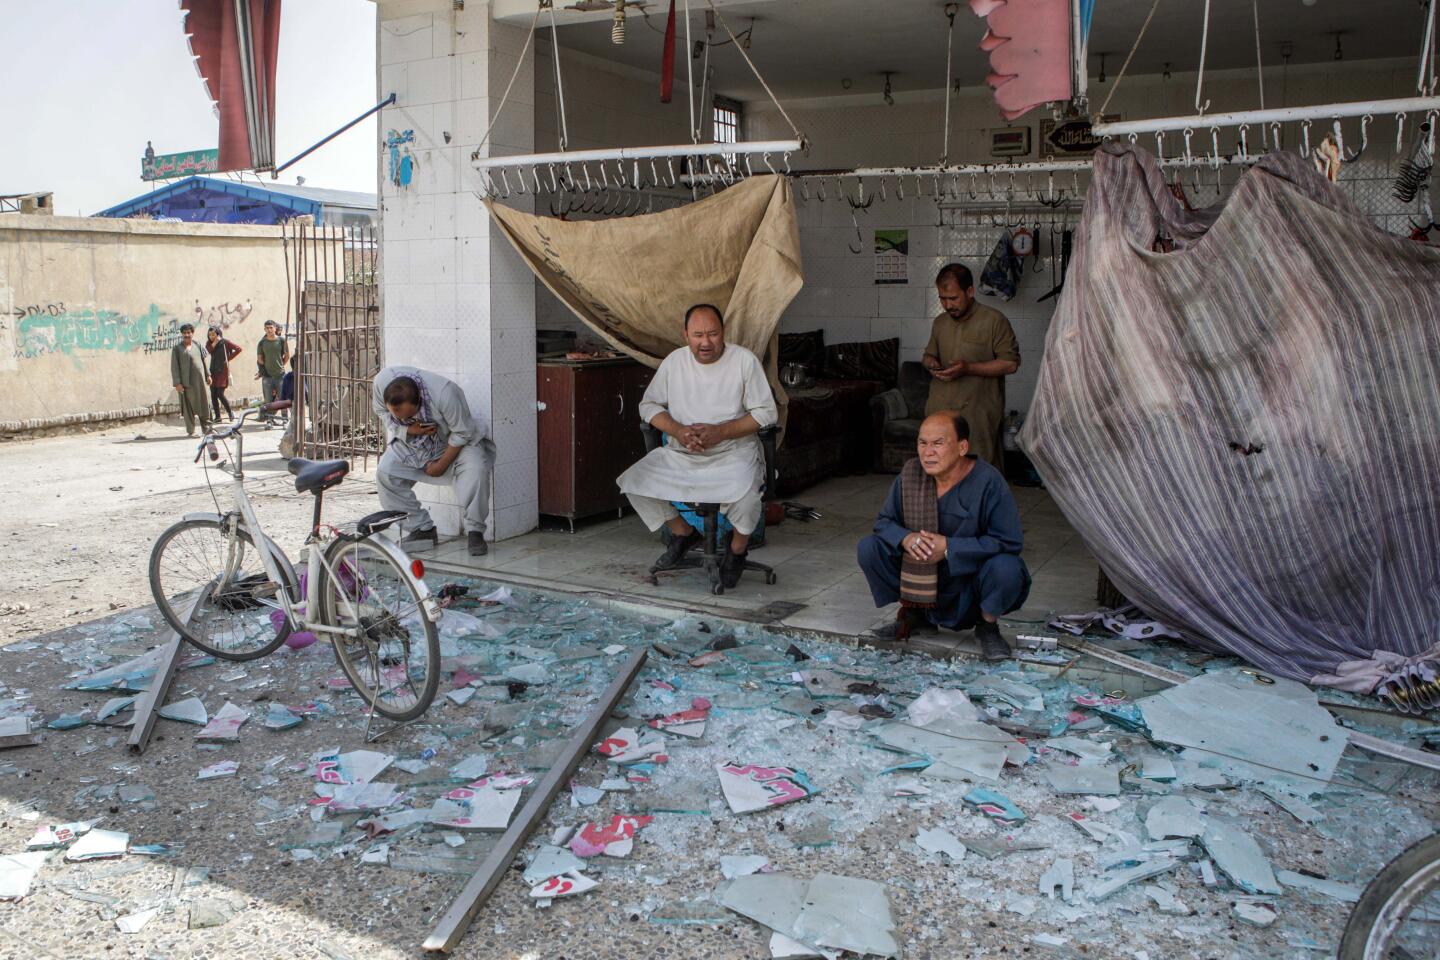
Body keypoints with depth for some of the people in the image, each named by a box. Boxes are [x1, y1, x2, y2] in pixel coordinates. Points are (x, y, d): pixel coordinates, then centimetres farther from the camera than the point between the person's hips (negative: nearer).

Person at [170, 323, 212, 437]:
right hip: (186, 381, -4)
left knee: (204, 405, 5)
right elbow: (174, 367, -4)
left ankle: (206, 428, 15)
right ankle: (191, 431, 4)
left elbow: (203, 360, 20)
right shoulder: (177, 348, -1)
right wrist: (177, 383, -11)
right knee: (188, 406, -1)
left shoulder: (197, 345, 12)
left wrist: (207, 375, 18)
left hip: (200, 380, 4)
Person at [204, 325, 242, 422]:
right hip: (213, 371, 5)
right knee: (213, 395, 1)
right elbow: (207, 351, -9)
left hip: (223, 371, -5)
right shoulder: (209, 343, 10)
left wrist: (229, 357, -5)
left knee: (220, 394, -11)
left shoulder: (225, 342, -3)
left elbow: (239, 349, -7)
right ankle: (217, 416, 7)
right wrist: (214, 343, -14)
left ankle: (230, 412, 7)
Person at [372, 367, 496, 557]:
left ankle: (475, 531, -15)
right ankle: (422, 528, -2)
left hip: (453, 442, -4)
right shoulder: (381, 382, -28)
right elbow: (381, 412, -6)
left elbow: (462, 433, -23)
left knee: (476, 469, -31)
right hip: (410, 441, 4)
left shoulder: (445, 394, -39)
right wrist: (408, 429, -24)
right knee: (385, 473, -16)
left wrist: (442, 464, -16)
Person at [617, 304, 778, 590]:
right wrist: (677, 431, -12)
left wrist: (720, 432, -20)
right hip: (680, 454, 4)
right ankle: (684, 532, 11)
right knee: (633, 482, -14)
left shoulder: (745, 360, -6)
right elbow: (649, 405, 9)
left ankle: (738, 548, 0)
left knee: (744, 492, -35)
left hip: (734, 452, -4)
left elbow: (766, 412, -8)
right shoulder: (674, 361, 4)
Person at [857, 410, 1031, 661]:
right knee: (869, 548, -14)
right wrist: (905, 538, -26)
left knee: (1006, 568, -35)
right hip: (922, 580, 4)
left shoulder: (988, 481, -22)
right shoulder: (910, 475, -11)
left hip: (970, 575, -3)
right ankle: (915, 615, 9)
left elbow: (1009, 541, -24)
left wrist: (949, 547, -29)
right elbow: (884, 521, -1)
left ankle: (987, 626, 0)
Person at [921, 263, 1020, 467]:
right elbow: (928, 355, 29)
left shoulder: (994, 321, -5)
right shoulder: (940, 323, 14)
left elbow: (1010, 363, -8)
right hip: (941, 411, 5)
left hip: (978, 414, -5)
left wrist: (968, 368, -16)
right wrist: (931, 364, 3)